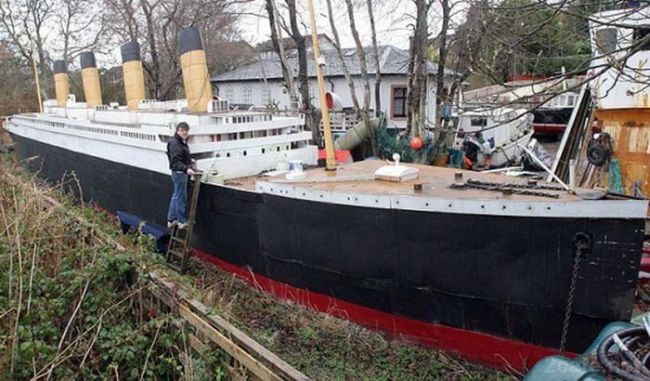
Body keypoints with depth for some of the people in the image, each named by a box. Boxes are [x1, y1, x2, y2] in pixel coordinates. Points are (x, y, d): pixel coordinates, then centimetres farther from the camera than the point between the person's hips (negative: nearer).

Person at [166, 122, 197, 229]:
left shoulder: (183, 142, 12)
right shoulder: (174, 143, -20)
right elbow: (175, 161, -30)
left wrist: (189, 161, 41)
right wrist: (186, 169, -42)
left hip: (183, 172, 11)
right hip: (179, 173, -11)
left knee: (176, 196, 18)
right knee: (181, 197, -2)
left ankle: (171, 220, 29)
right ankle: (182, 222, 8)